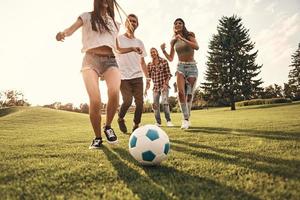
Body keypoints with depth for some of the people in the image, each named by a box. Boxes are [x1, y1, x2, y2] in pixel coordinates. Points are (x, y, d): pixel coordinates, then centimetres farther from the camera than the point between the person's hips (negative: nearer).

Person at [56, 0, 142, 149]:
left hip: (110, 60, 2)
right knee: (95, 100, -19)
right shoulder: (87, 16, 16)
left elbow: (118, 49, 30)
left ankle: (108, 126, -6)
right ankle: (97, 137, 0)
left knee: (114, 92, -29)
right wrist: (63, 33, -25)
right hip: (91, 60, -2)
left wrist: (132, 48, 14)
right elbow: (71, 29, -2)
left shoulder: (114, 23, 26)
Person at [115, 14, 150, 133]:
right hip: (123, 77, -4)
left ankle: (136, 126, 11)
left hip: (137, 77, 4)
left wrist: (147, 77, 11)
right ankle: (120, 119, 15)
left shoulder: (139, 42, 15)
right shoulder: (118, 39, 4)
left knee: (140, 102, -4)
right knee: (128, 101, -14)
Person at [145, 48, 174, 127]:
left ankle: (168, 121, -11)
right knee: (155, 104, 1)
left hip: (164, 85, -3)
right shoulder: (149, 65, 7)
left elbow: (169, 74, -2)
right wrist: (146, 87, 1)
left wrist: (166, 83, -16)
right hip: (155, 87, 4)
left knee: (165, 102, -18)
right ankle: (158, 122, 13)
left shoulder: (164, 61, -1)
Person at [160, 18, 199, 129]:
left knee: (189, 94, 0)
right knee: (181, 92, -20)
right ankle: (185, 119, -14)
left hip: (192, 67, -1)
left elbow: (197, 47, -19)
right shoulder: (173, 41, 10)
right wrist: (163, 50, -4)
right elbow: (170, 59, 13)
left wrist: (182, 39, -22)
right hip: (180, 67, 1)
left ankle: (187, 118, 15)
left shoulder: (189, 36, 2)